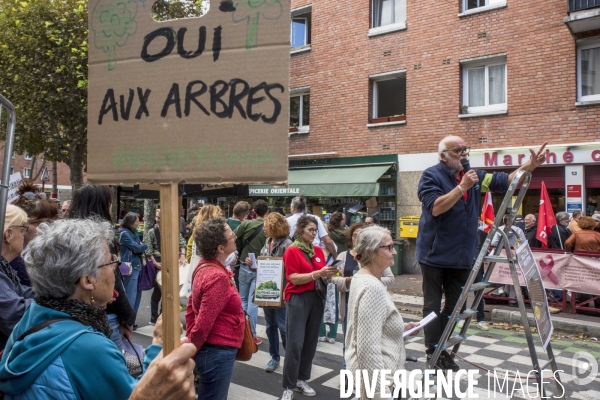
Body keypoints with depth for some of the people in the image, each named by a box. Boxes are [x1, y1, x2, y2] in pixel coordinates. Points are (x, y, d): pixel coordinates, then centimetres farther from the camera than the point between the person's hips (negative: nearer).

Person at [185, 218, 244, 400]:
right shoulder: (218, 277, -25)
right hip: (217, 352, -9)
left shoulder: (204, 267, 3)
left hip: (210, 349, 9)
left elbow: (191, 308, 11)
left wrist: (191, 342, 15)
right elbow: (203, 323, -24)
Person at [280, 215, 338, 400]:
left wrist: (328, 274, -7)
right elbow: (294, 278, -16)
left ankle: (301, 380, 25)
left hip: (316, 298, 6)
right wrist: (318, 273, -23)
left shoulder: (318, 251, 9)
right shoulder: (292, 251, -8)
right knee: (295, 343, -6)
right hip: (298, 299, -6)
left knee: (311, 341, 11)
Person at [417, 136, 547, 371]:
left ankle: (442, 351, 25)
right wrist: (462, 187, -20)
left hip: (461, 256, 6)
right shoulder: (431, 176, -8)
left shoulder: (474, 176, 10)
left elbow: (505, 181, 6)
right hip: (435, 254, -6)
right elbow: (435, 208, -21)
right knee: (432, 306, 1)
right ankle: (432, 354, 10)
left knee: (454, 307, 12)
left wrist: (531, 165, -7)